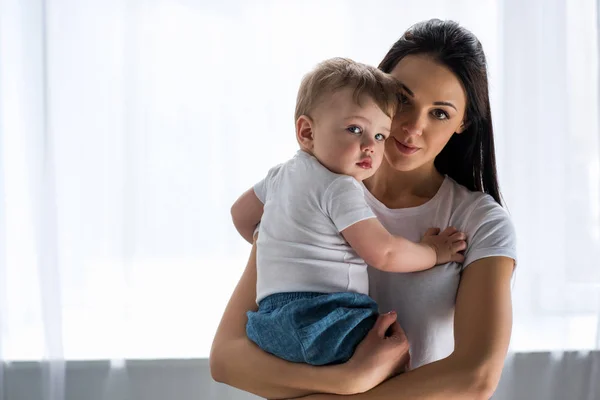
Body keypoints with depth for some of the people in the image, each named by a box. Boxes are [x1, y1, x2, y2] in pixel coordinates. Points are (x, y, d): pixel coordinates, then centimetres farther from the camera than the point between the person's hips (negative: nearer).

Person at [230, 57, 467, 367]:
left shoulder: (282, 174, 17)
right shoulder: (340, 189, -11)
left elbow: (241, 213, 31)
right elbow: (384, 253, -13)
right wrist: (432, 252, 3)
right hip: (318, 316, -9)